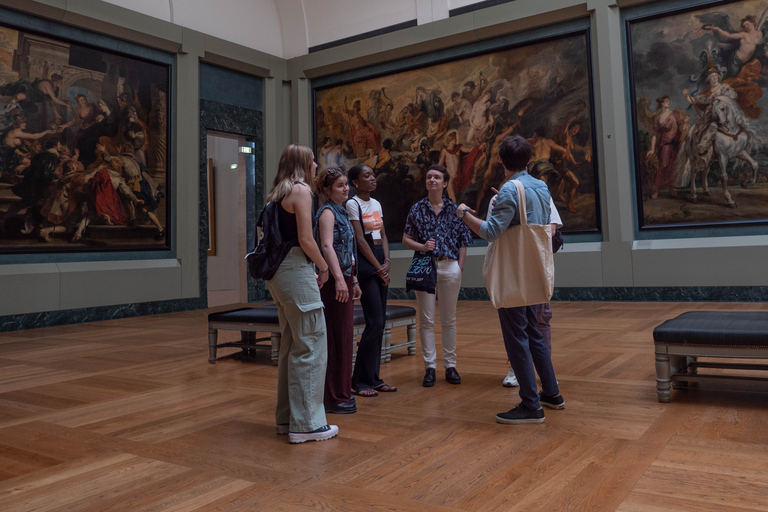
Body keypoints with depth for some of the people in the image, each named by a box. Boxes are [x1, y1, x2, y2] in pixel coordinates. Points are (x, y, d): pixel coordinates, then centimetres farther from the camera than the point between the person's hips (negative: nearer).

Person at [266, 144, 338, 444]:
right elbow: (306, 240, -16)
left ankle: (287, 417, 23)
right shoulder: (301, 190, -9)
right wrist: (324, 268, -1)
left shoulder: (278, 193, 17)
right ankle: (307, 423, 1)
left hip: (279, 272, 9)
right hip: (296, 270, -9)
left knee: (290, 346, 15)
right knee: (311, 345, -4)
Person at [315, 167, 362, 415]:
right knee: (337, 338, -5)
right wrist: (339, 279, -30)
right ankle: (334, 398, 3)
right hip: (334, 281, -9)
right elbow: (327, 246, -22)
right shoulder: (327, 211, -9)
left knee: (344, 337, 14)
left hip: (344, 278, 9)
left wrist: (353, 280, 22)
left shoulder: (342, 212, 18)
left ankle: (340, 391, 25)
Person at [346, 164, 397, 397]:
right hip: (365, 264, -8)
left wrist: (387, 261, -2)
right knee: (375, 323, -11)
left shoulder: (376, 203, 16)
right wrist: (378, 267, -12)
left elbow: (383, 236, 13)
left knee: (379, 323, 7)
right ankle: (360, 381, 0)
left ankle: (373, 378, 15)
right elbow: (360, 240, -12)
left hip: (381, 264, 8)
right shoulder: (352, 204, -7)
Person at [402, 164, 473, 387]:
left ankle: (450, 365, 17)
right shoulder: (417, 209, 5)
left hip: (450, 266, 0)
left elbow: (463, 241, 7)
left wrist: (460, 266, -1)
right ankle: (430, 367, 9)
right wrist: (422, 247, -11)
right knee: (426, 320, 2)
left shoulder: (454, 209, 5)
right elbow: (406, 239, 7)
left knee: (449, 319, 8)